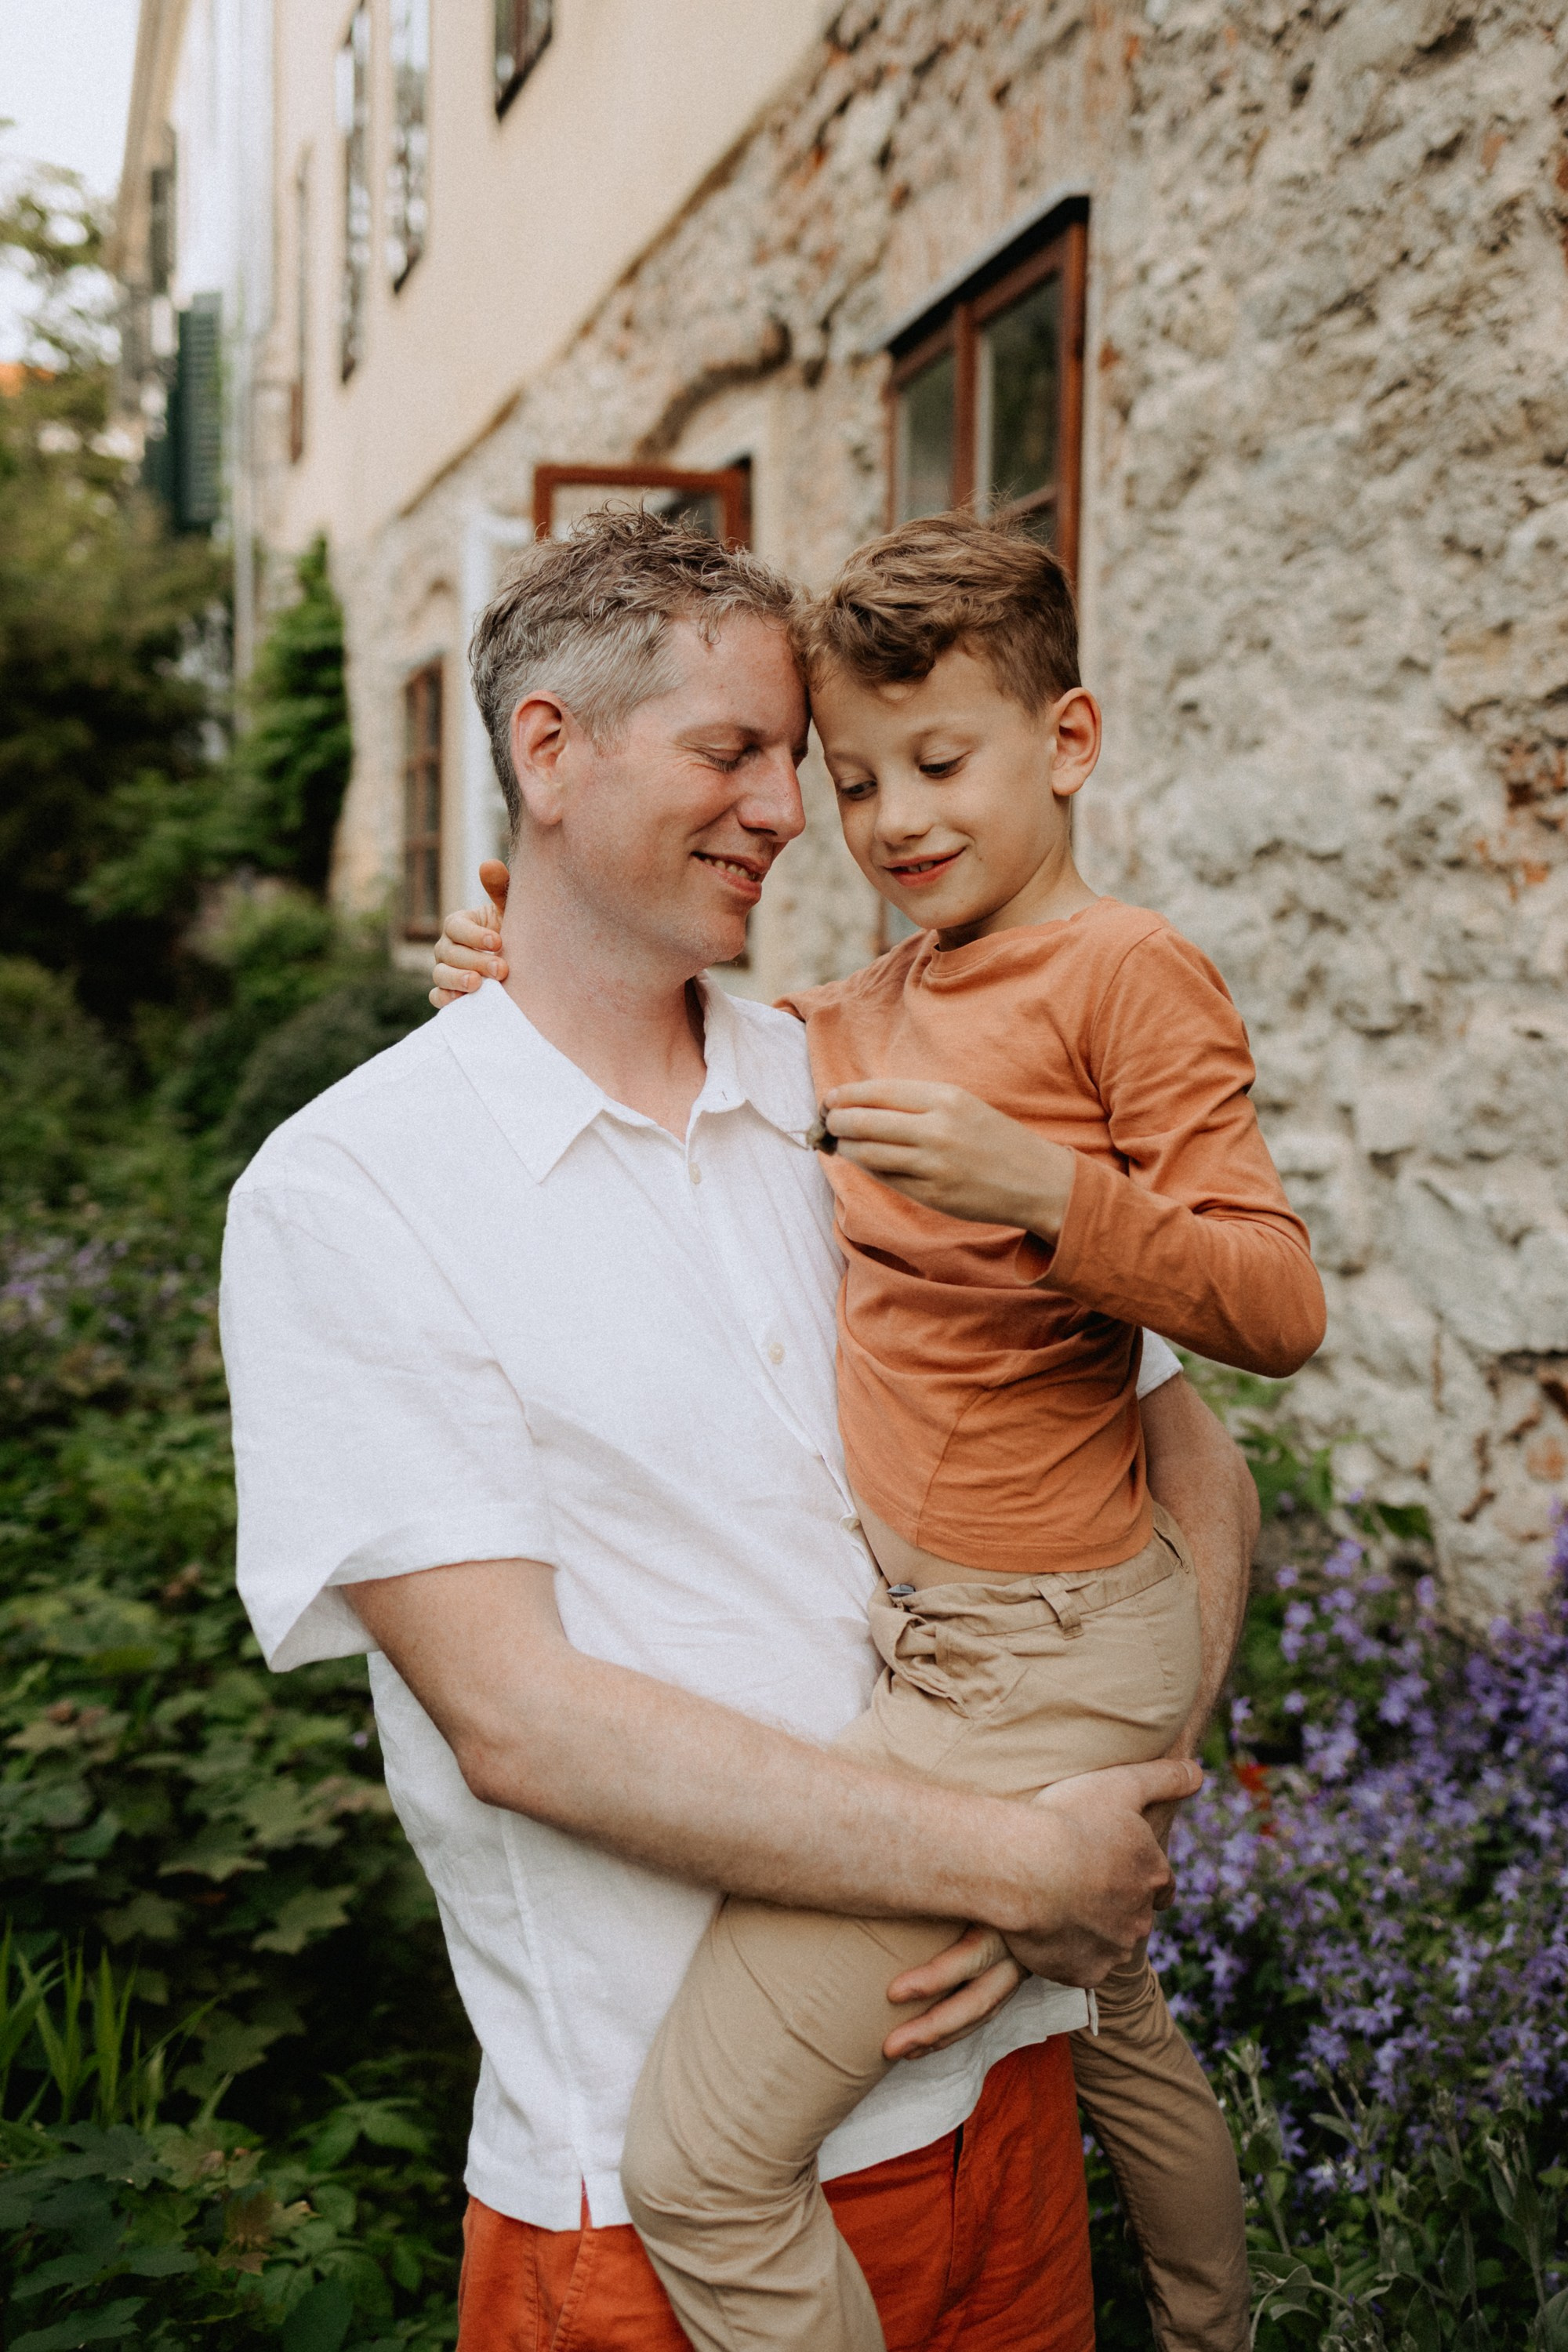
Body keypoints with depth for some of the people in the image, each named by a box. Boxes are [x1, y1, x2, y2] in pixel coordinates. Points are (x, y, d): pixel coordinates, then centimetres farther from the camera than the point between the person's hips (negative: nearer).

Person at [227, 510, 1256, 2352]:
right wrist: (1022, 1864, -17)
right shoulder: (342, 1191, -11)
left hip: (995, 2083, 5)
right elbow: (514, 1717, -18)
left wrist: (1094, 1813, -10)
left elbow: (1193, 1464, 7)